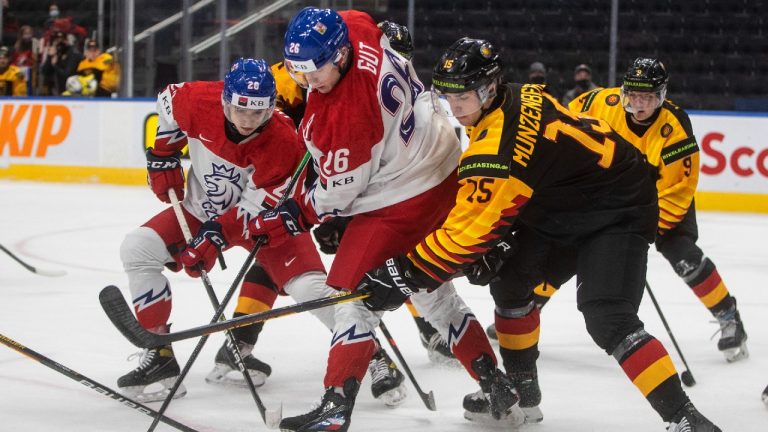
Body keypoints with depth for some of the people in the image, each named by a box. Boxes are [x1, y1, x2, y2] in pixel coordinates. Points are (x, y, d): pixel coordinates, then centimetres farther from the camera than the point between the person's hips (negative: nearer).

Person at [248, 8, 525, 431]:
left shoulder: (344, 117, -32)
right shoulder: (354, 26, -11)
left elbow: (337, 195, -19)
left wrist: (289, 219, -5)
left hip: (402, 199, -10)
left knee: (352, 292, -8)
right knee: (431, 290, 21)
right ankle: (497, 389, 26)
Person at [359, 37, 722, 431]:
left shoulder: (497, 147, -30)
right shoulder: (516, 99, -2)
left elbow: (467, 232, -28)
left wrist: (403, 275, -23)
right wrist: (493, 241, 11)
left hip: (617, 212, -11)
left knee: (607, 319, -23)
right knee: (509, 279, 12)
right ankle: (520, 386, 28)